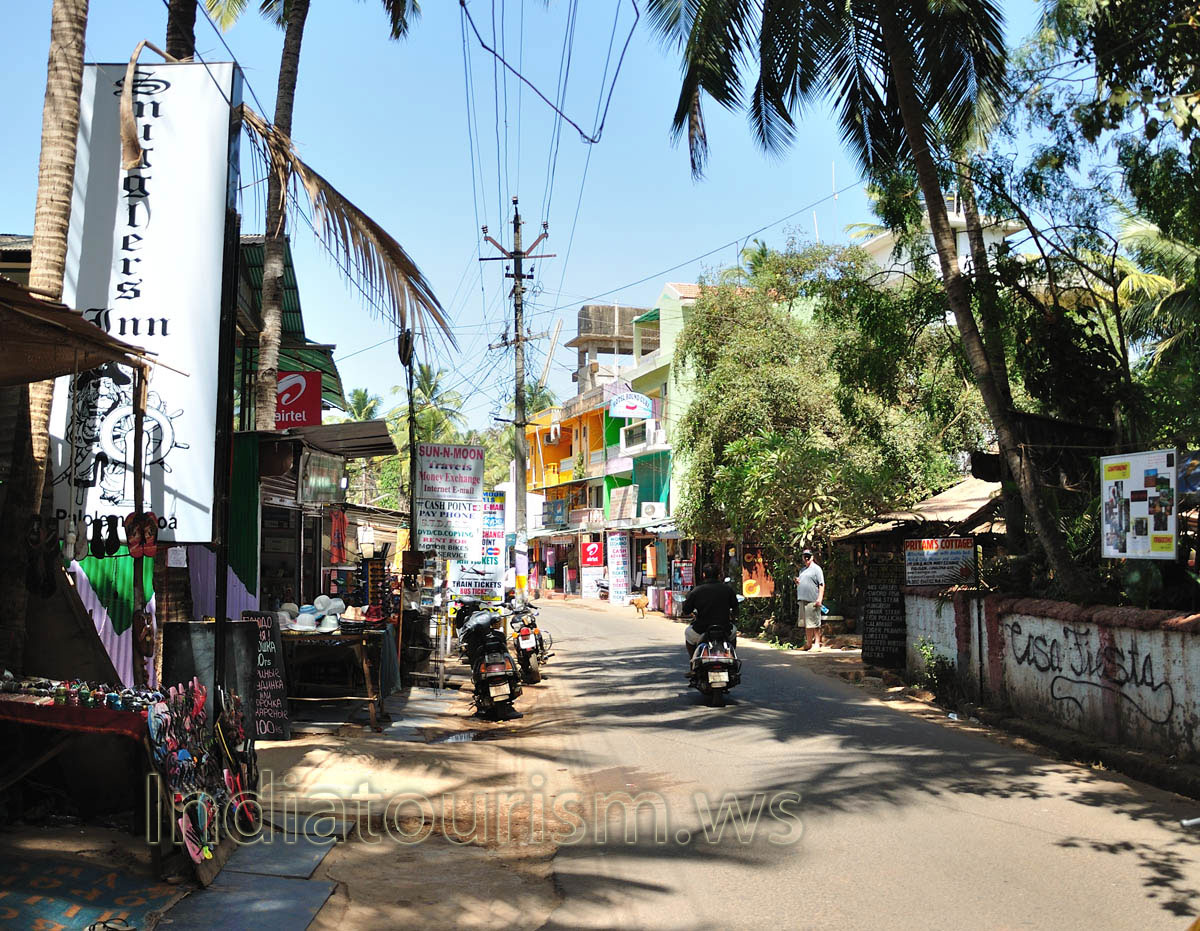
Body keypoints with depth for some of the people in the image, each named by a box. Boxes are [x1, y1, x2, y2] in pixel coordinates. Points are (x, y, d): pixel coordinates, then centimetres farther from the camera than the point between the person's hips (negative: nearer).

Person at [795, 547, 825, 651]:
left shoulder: (816, 568, -2)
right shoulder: (802, 569, 20)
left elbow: (821, 585, -9)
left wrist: (819, 599, -18)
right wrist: (797, 582, 6)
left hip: (813, 600, -7)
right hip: (802, 600, 7)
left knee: (814, 623, -5)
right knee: (806, 623, 11)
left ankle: (817, 643, -1)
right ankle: (808, 643, 18)